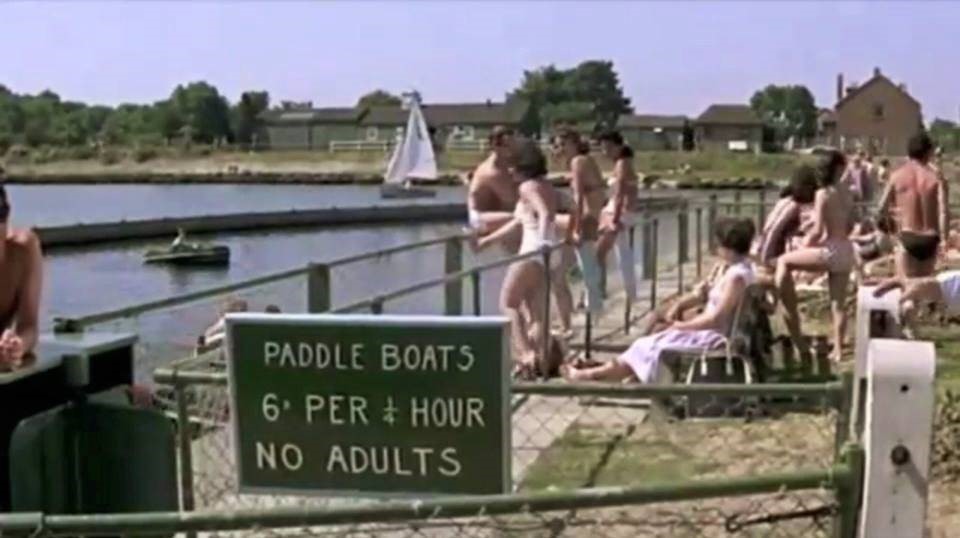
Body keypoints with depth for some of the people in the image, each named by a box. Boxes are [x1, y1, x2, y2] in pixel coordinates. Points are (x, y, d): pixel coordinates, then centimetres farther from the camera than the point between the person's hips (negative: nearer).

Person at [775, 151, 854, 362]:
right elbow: (850, 225, 16)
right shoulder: (847, 193, 9)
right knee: (838, 303, 11)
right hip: (846, 250, 7)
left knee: (784, 261, 10)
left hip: (830, 250, -7)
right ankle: (838, 349, 13)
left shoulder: (823, 194, -11)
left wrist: (804, 246, -1)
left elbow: (818, 230, -15)